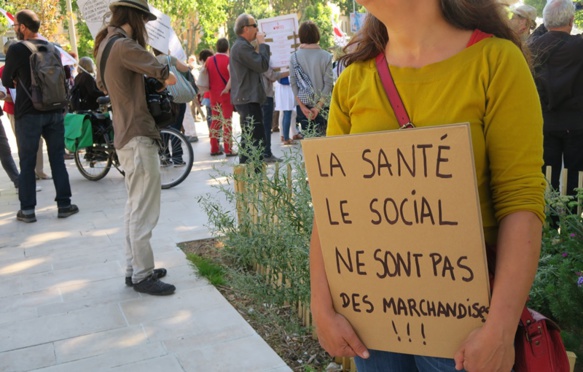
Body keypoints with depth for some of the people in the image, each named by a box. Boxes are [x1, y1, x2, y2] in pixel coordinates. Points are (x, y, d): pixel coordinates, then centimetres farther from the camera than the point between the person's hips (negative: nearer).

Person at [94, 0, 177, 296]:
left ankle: (133, 269, 25)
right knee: (143, 212, -3)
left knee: (134, 208, 17)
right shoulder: (124, 46, -17)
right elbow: (167, 76, -17)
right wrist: (168, 74, 5)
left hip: (125, 136, 11)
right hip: (139, 137, -10)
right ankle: (142, 276, 5)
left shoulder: (105, 44, 13)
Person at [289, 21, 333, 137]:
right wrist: (318, 106, -8)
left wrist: (302, 106, -4)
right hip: (322, 105, -1)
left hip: (303, 104, 1)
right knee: (322, 136, 6)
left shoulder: (294, 57, -2)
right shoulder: (326, 56, -5)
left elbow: (293, 83, -4)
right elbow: (328, 83, -8)